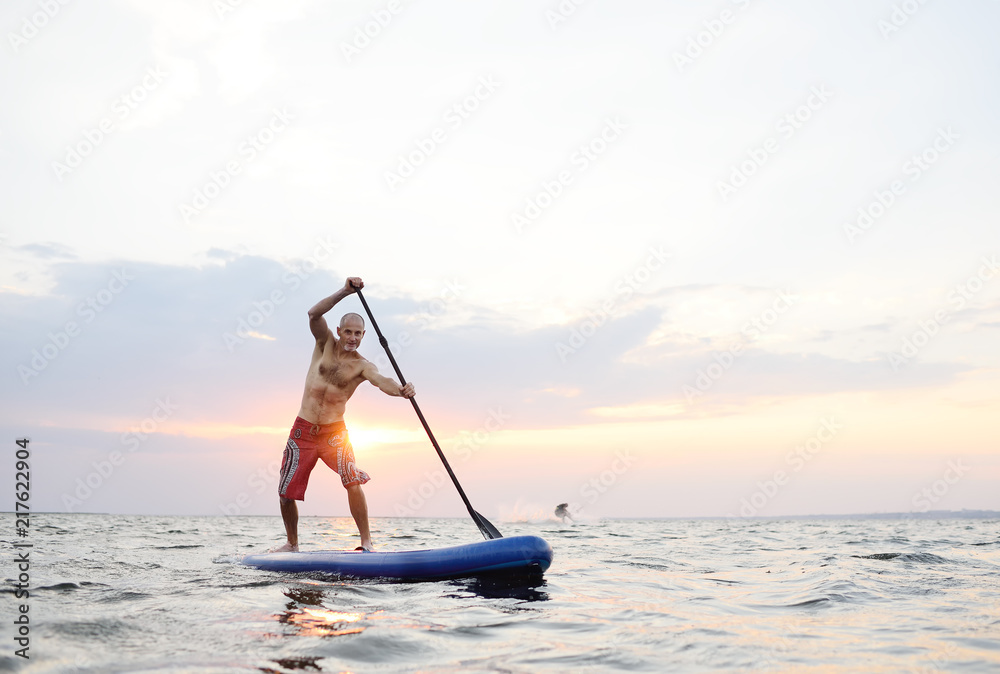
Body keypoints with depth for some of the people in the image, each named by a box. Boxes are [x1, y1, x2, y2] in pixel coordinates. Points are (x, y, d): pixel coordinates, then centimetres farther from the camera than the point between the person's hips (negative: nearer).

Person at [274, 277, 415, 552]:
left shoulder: (362, 366, -5)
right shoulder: (325, 343, 1)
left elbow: (382, 382, -26)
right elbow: (314, 314, -17)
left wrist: (400, 390, -49)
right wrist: (344, 292, -29)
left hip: (334, 433, -2)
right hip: (303, 431, 2)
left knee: (353, 483, -20)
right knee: (286, 494, 3)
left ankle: (366, 543, -10)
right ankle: (292, 543, 26)